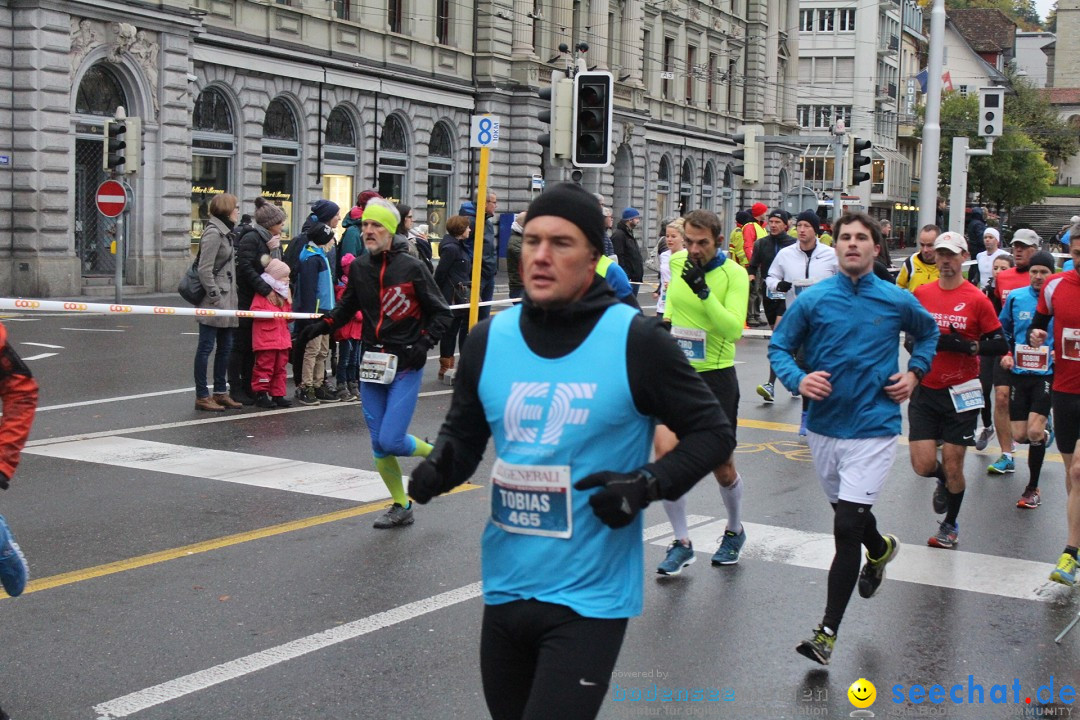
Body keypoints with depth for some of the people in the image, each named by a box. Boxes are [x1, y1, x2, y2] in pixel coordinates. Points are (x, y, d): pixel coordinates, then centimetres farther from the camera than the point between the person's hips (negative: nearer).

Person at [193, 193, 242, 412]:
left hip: (226, 301, 10)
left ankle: (220, 392, 21)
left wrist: (229, 299, 15)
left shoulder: (224, 232, 18)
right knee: (206, 348, -4)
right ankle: (202, 396, 0)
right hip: (213, 303, -10)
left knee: (225, 348, 13)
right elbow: (205, 270, -18)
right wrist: (215, 296, -18)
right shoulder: (213, 233, -12)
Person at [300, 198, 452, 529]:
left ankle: (435, 454, 17)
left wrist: (422, 345, -14)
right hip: (372, 364, 5)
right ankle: (401, 508, 22)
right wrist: (322, 325, 4)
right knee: (378, 444, 6)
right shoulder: (359, 267, 5)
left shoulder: (412, 268, -9)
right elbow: (347, 307, 20)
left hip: (405, 365, -5)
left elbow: (441, 314, -2)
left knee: (390, 441, -13)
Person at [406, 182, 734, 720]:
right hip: (505, 589, 5)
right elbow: (463, 434, 14)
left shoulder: (635, 341, -12)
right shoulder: (489, 339, 1)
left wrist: (648, 485, -18)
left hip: (588, 599, -5)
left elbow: (713, 433, -3)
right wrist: (439, 467, -7)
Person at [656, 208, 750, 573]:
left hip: (715, 377, -3)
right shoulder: (677, 262, 2)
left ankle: (735, 531, 37)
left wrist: (703, 290, -32)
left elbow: (734, 330, -26)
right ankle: (681, 543, 2)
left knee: (722, 466, 8)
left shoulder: (734, 274, -13)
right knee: (666, 453, -14)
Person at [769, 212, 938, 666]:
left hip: (873, 428, -3)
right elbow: (779, 347, 4)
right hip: (824, 426, 3)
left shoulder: (898, 301, -1)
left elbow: (928, 333, 20)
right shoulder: (812, 300, -2)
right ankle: (881, 549, 57)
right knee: (848, 513, 21)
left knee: (847, 528, -12)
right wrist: (798, 379, -15)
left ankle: (827, 633, -5)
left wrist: (914, 373, 5)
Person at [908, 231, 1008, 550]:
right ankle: (944, 482, 32)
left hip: (960, 393, -2)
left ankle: (950, 525, 26)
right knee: (924, 465, -5)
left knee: (953, 466, 3)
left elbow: (1000, 345, -5)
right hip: (925, 392, 2)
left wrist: (967, 346, -19)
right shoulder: (921, 294, 4)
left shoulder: (977, 299, -5)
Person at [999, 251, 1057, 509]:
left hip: (1046, 374, -3)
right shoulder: (1015, 297, 4)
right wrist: (1005, 354, 7)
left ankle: (1032, 488, 3)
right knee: (1020, 435, 4)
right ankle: (1045, 430, 43)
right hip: (1019, 372, 3)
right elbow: (1002, 329, 19)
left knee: (1034, 431, -17)